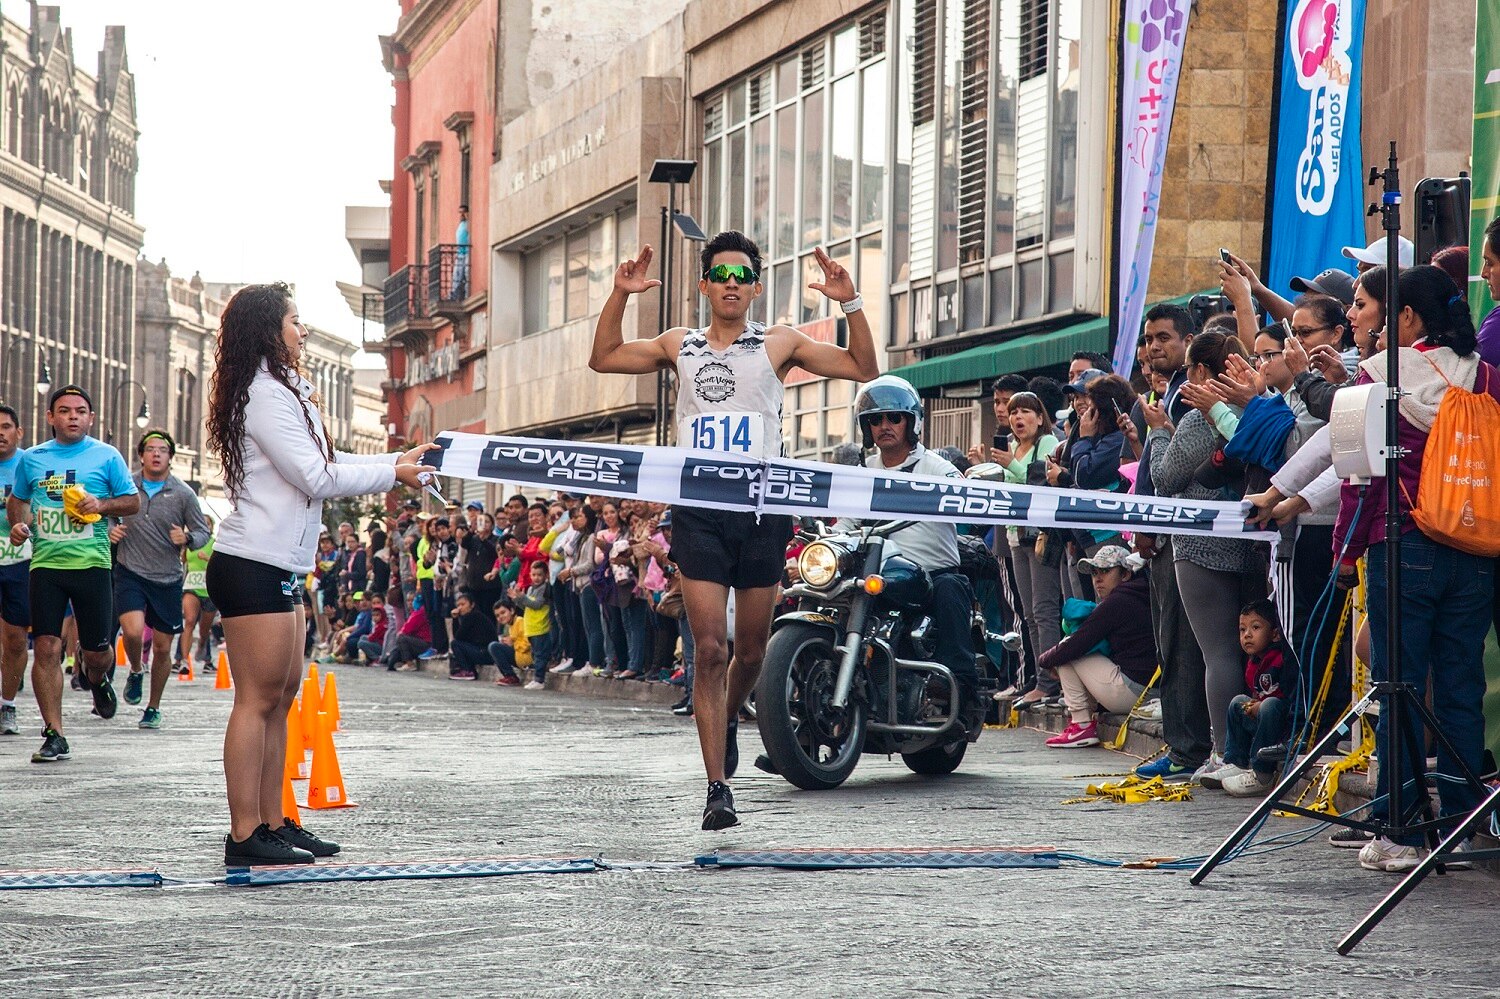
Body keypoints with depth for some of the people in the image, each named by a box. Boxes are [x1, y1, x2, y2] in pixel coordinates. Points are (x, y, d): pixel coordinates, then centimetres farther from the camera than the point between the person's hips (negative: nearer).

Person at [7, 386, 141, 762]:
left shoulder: (107, 456, 4)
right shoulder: (32, 459, 11)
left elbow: (133, 501, 8)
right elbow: (16, 500, 23)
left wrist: (102, 505, -10)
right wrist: (18, 524, 3)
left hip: (91, 562, -1)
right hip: (45, 563, 1)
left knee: (95, 650, 3)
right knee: (46, 647, -8)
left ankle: (97, 679, 42)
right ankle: (54, 735, -3)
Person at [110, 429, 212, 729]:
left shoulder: (183, 494, -1)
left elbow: (203, 532, 4)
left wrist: (187, 539, -18)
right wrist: (111, 530, -5)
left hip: (168, 580, 1)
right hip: (130, 572, -1)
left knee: (163, 648, 6)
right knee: (133, 631, -22)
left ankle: (154, 707, 25)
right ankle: (136, 671, 13)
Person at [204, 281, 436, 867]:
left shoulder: (285, 391, 19)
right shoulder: (264, 394, -14)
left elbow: (324, 465, 20)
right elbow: (316, 477, -16)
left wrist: (401, 461, 15)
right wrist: (392, 474, -6)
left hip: (279, 570, 11)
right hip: (251, 568, -11)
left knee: (281, 696, 11)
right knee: (258, 698, -10)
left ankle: (272, 823, 15)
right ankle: (245, 835, -9)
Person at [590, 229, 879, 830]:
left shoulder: (780, 344, 7)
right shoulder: (680, 346, 14)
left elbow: (865, 370, 4)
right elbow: (603, 359, 16)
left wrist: (850, 304, -7)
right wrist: (620, 295, 5)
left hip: (761, 510, 0)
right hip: (699, 511, 0)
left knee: (751, 649, 10)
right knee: (709, 649, -9)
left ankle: (728, 721, 43)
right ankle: (718, 788, -9)